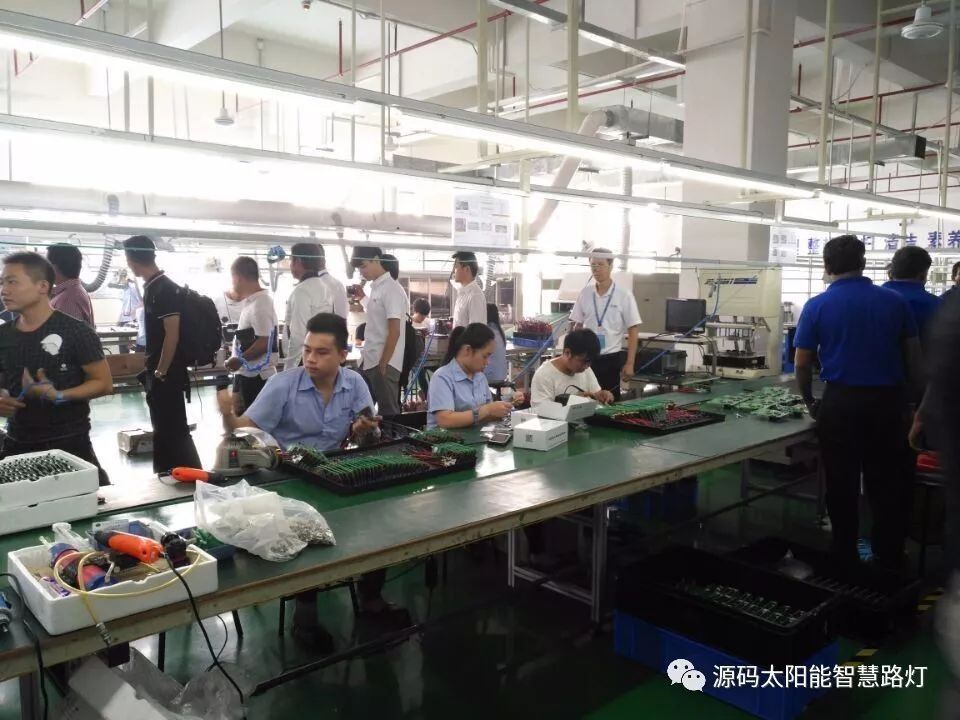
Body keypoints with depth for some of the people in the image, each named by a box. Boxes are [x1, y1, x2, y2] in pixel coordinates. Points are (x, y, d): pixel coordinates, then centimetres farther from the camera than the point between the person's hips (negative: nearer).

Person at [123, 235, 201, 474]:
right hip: (157, 373, 9)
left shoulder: (166, 289, -17)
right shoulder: (152, 287, 11)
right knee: (163, 429, 15)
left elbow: (172, 335, -21)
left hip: (167, 376, -9)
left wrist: (160, 373, -18)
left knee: (174, 431, -3)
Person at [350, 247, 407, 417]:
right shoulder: (375, 287, 13)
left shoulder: (391, 289, -13)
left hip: (384, 364, -9)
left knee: (388, 412, 1)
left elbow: (394, 331, -18)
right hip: (370, 361, 9)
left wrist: (382, 365, -18)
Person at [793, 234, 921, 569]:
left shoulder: (817, 306, -4)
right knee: (888, 484, 13)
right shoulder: (895, 301, 3)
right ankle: (889, 561, 21)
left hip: (840, 402, -2)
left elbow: (802, 364, -3)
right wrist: (905, 401, 16)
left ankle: (845, 559, 18)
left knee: (842, 484, 9)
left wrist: (811, 402, 11)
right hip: (888, 401, 2)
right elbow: (914, 358, 6)